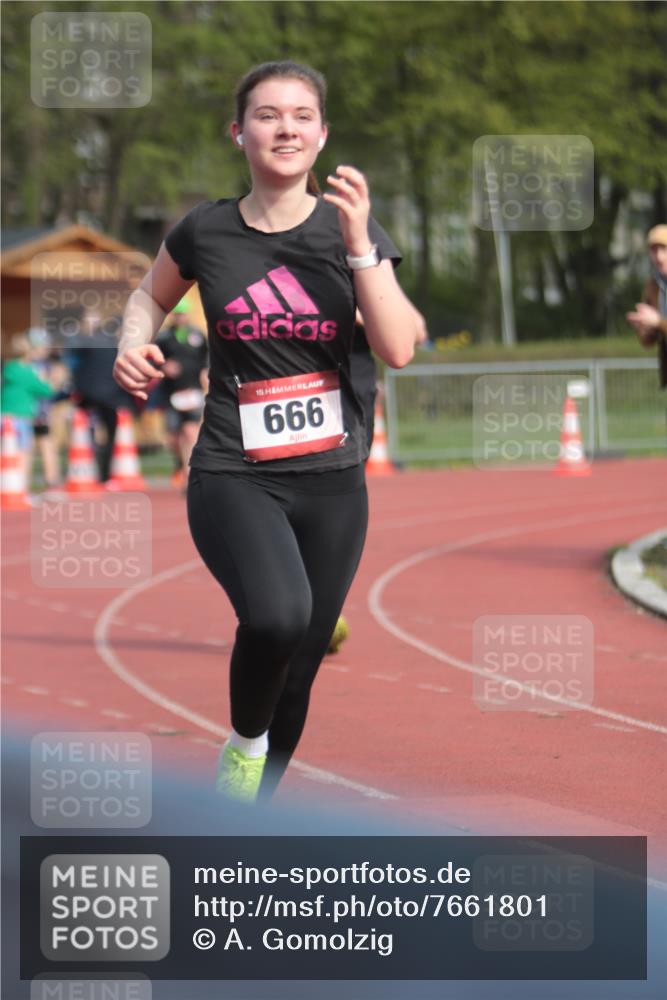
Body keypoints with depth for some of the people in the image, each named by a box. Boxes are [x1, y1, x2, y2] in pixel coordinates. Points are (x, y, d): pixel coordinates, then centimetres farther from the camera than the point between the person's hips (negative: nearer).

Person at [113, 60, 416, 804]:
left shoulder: (353, 230, 0)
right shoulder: (206, 232, -1)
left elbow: (398, 350, -11)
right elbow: (152, 296, 19)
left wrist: (358, 243, -19)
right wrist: (133, 347, -2)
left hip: (333, 482, 3)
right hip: (233, 478, -3)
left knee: (297, 674, 7)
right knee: (277, 615, -32)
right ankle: (244, 740, -2)